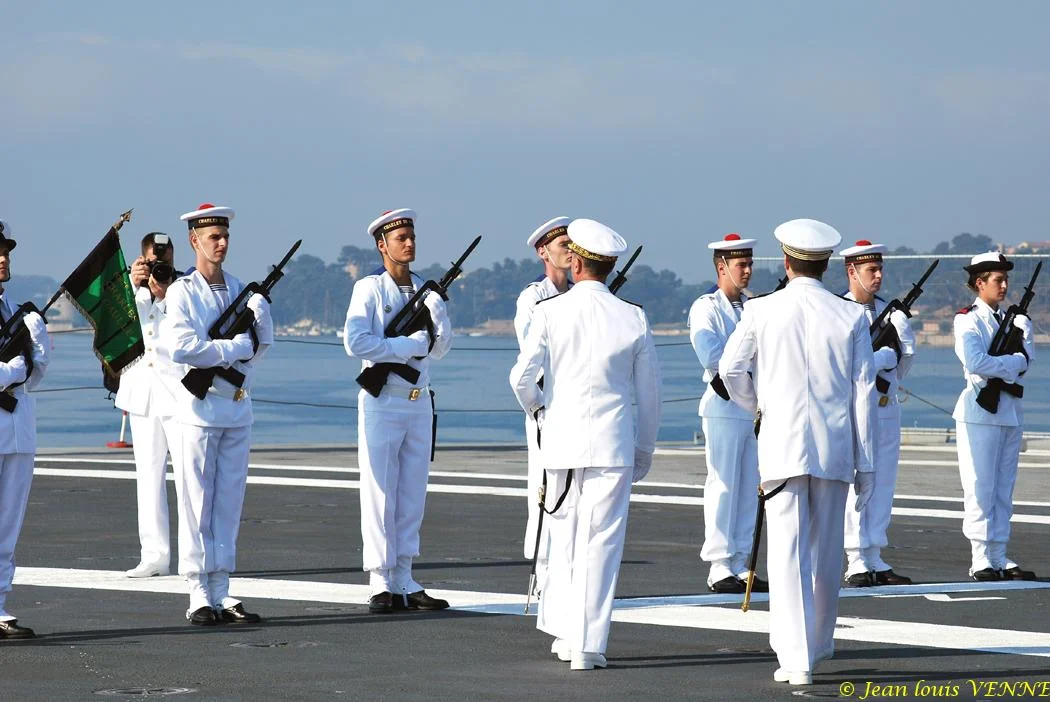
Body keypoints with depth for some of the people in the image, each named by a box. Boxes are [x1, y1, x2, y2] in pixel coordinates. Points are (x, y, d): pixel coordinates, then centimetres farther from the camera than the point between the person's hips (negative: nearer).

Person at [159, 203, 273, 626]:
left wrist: (260, 314, -11)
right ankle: (199, 596, -1)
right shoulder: (182, 292, -4)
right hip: (199, 405, -5)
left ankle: (222, 593, 10)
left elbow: (261, 345, 8)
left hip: (237, 406, 5)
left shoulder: (241, 291, 12)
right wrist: (235, 348, -14)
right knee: (196, 504, -3)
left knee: (229, 503, 6)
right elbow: (178, 347, -18)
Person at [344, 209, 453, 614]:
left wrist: (438, 314, -9)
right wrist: (408, 345, -16)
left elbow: (439, 349, 9)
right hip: (382, 401, -6)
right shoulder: (369, 289, -5)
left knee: (412, 496, 7)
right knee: (380, 494, -4)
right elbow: (355, 342, -17)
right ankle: (381, 585, -2)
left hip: (419, 402, 6)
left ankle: (405, 583, 12)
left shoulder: (423, 289, 11)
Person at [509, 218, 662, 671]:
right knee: (600, 541, 1)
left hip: (561, 438, 1)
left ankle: (563, 632, 20)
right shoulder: (633, 319, -2)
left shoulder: (549, 312, -5)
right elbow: (649, 392, 5)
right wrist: (645, 448, 17)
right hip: (612, 443, -1)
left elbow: (522, 377, -8)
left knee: (564, 536, 17)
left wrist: (537, 410, 14)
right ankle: (586, 645, -3)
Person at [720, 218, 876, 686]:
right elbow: (864, 392, 1)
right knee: (827, 552, 15)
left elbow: (730, 369, 3)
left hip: (781, 445, -2)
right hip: (835, 447, 2)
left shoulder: (761, 311, -3)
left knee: (788, 554, -4)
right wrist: (866, 463, 6)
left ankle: (795, 657, -12)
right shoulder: (851, 316, 0)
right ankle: (818, 644, 30)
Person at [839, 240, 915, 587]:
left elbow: (907, 348, 7)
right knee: (854, 485, -6)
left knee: (882, 486, 7)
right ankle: (856, 563, -4)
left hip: (887, 408, 7)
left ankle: (875, 561, 11)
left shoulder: (887, 309, 13)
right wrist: (887, 354, -9)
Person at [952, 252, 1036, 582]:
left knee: (1004, 488, 7)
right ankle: (981, 558, -3)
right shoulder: (968, 320, -5)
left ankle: (999, 557, 9)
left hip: (1010, 411, 7)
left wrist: (1022, 327, -10)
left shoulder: (1010, 319, 15)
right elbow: (975, 363, -19)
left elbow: (1027, 358, 4)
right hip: (980, 411, -7)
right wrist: (1013, 363, -11)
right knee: (980, 487, -5)